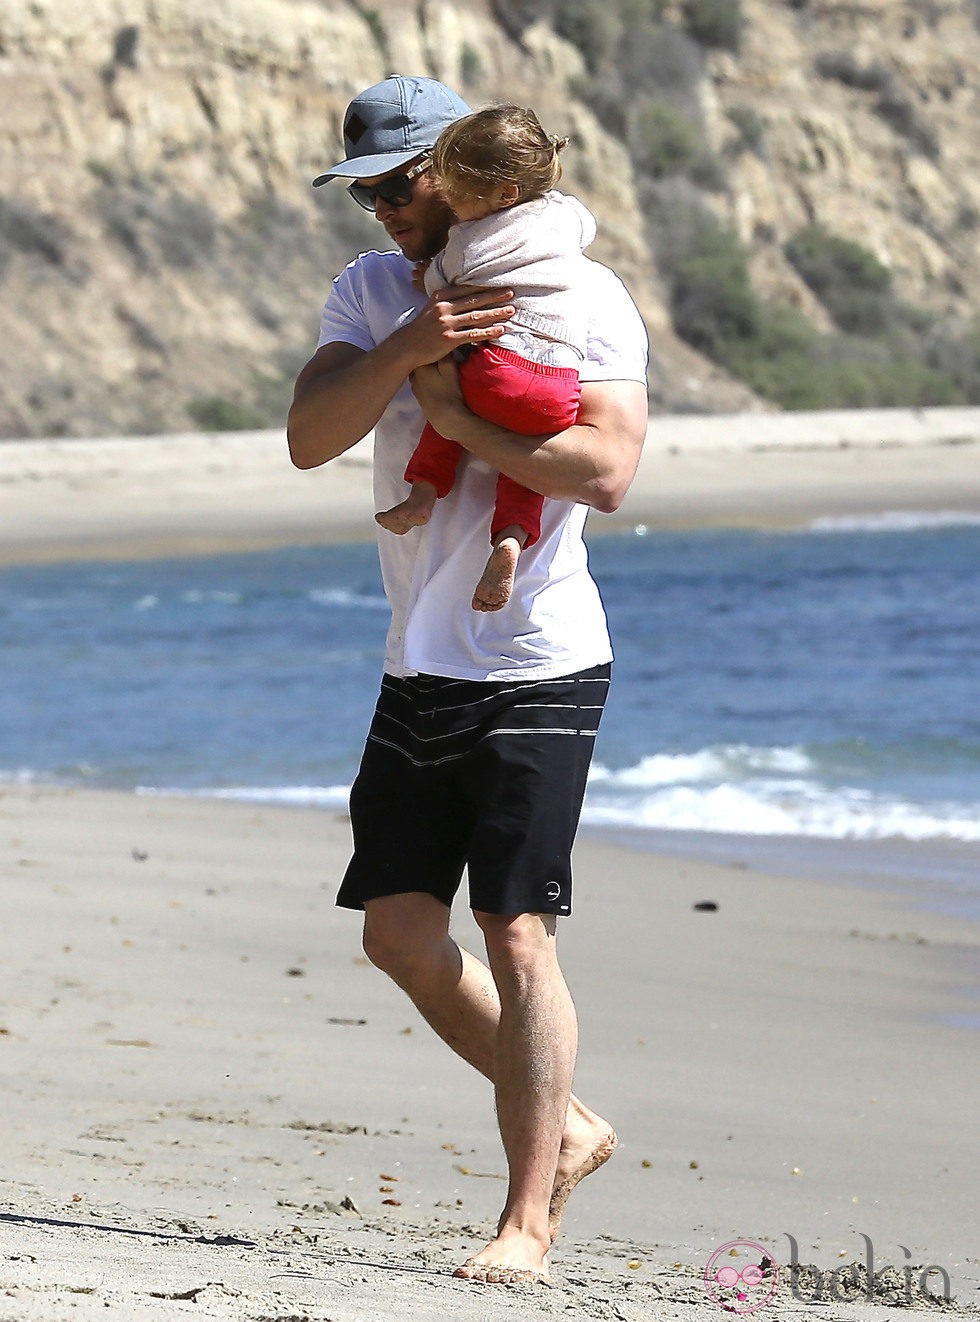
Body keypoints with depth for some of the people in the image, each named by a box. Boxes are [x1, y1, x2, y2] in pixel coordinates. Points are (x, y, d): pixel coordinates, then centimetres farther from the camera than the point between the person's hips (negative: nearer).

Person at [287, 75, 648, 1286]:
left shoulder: (581, 296, -8)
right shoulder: (372, 291, 9)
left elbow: (607, 468, -22)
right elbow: (310, 438, -7)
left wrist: (455, 421, -19)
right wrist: (409, 348, -22)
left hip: (538, 666, -7)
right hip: (420, 668, 7)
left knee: (515, 935, -10)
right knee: (399, 929, 6)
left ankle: (529, 1218, -5)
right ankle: (562, 1128, 23)